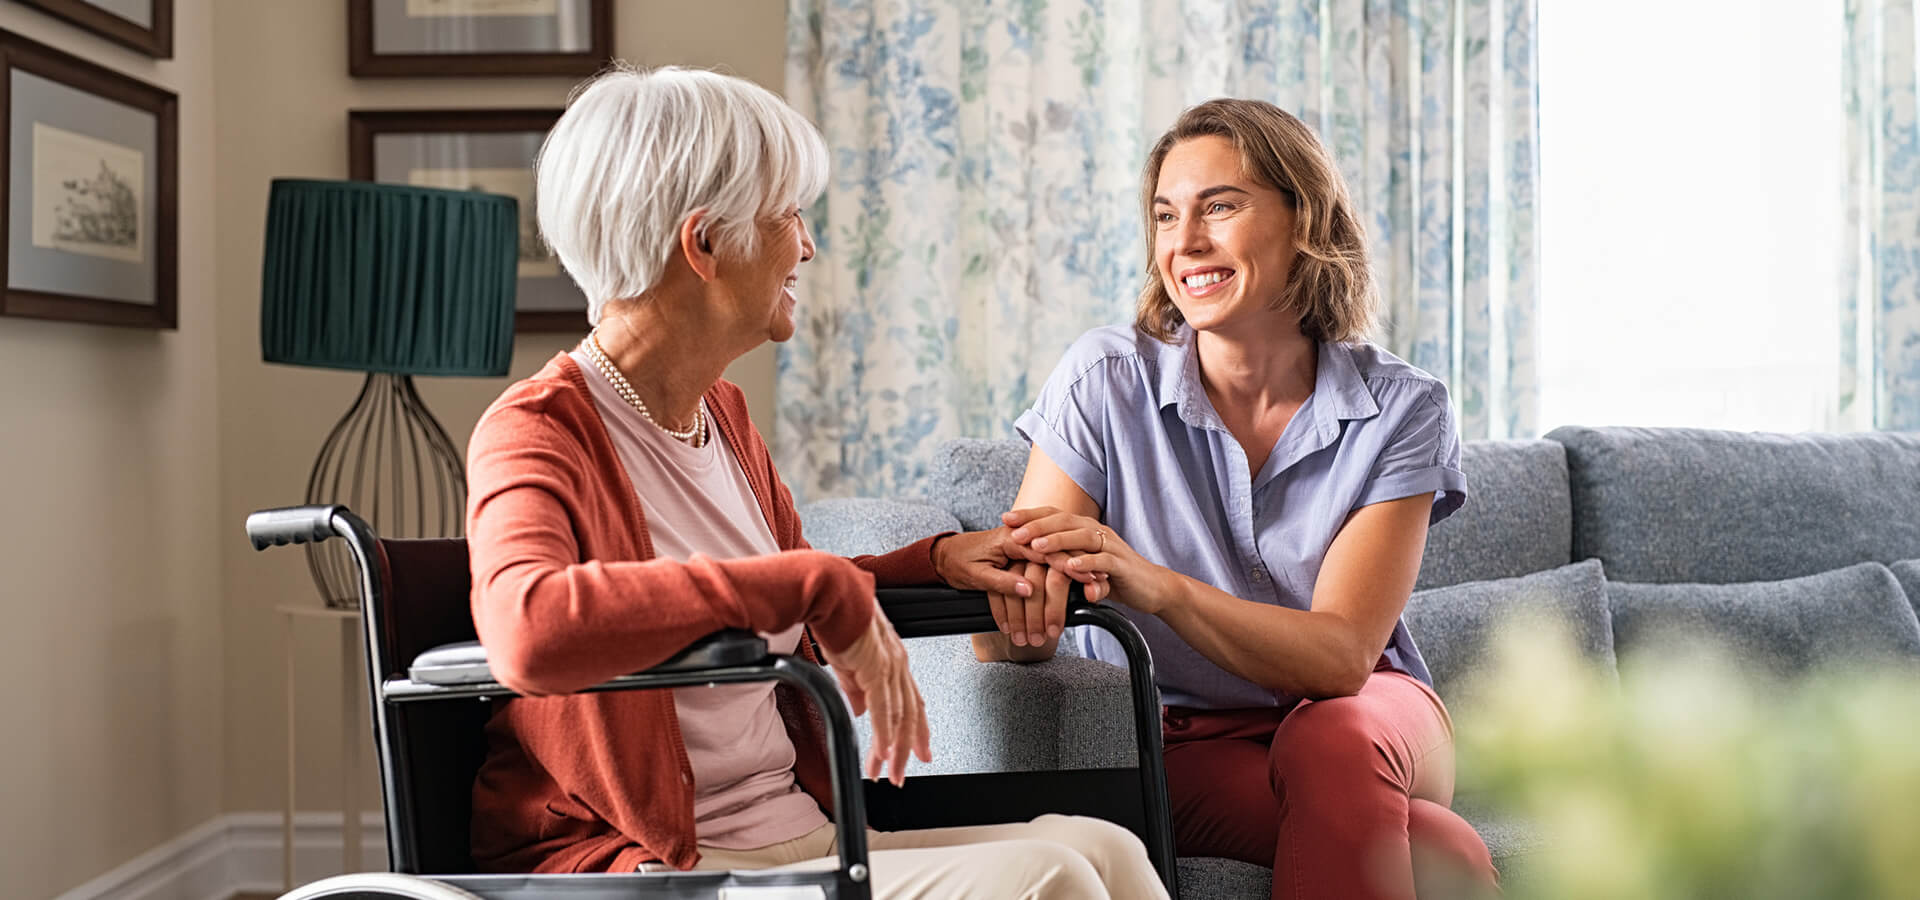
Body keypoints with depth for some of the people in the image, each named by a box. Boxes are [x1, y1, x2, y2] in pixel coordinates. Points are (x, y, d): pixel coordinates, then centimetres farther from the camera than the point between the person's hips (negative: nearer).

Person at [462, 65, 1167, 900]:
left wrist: (937, 560, 13)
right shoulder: (537, 430, -11)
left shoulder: (723, 415, 14)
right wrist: (814, 585, -32)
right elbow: (529, 632, -35)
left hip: (801, 833, 8)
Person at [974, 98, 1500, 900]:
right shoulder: (1105, 381, -9)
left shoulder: (1400, 409, -8)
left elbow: (1342, 656, -19)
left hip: (1363, 719, 3)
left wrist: (1156, 586, -35)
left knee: (1331, 743, -35)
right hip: (1178, 743, -3)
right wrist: (1024, 608, -39)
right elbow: (999, 648, -13)